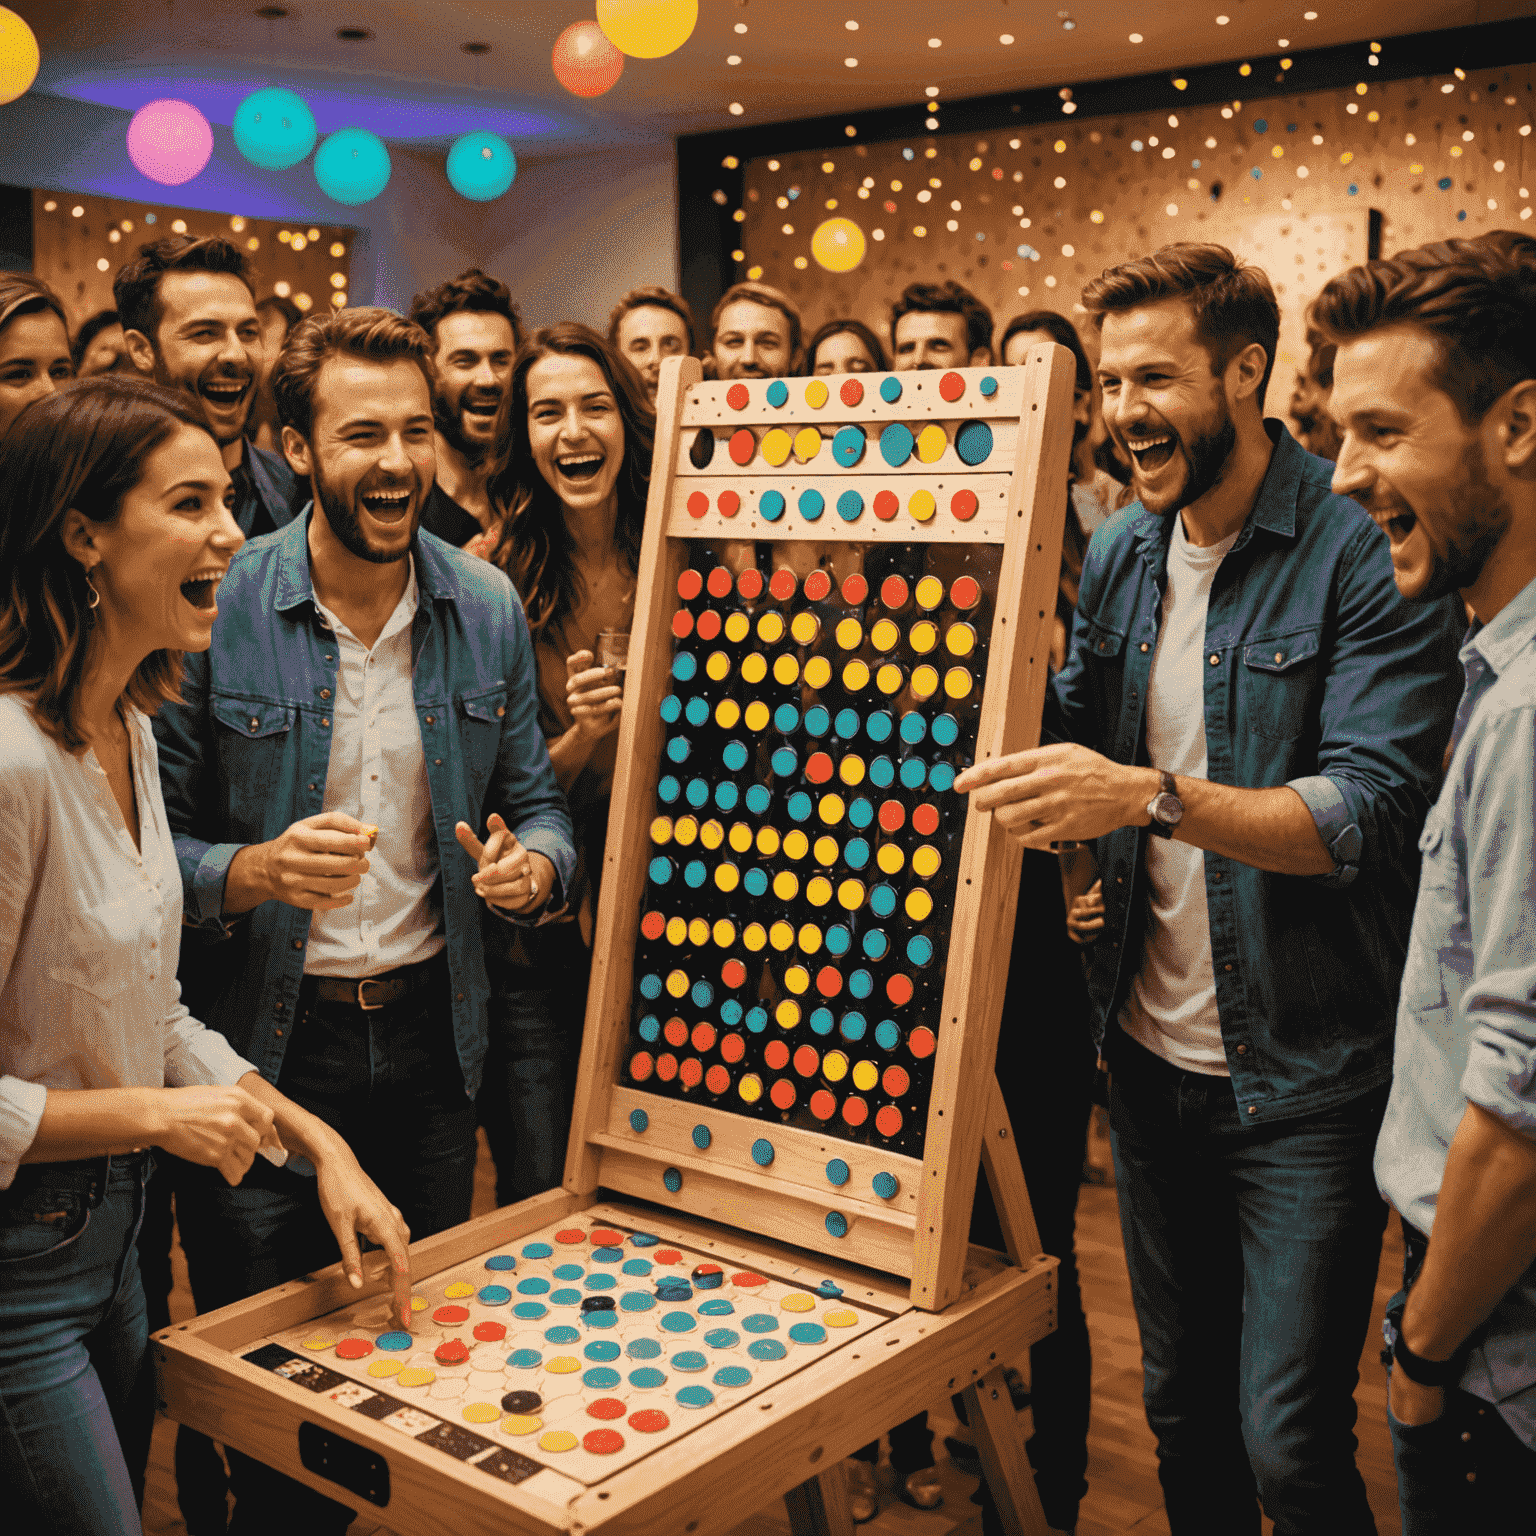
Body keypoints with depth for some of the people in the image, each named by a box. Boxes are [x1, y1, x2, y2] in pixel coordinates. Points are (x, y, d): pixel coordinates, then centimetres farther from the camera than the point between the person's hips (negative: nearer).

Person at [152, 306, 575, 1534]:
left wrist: (530, 865, -15)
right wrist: (255, 872, -27)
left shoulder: (487, 606, -1)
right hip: (263, 1046, -3)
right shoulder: (216, 606, -11)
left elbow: (538, 802, 7)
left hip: (430, 1039, 3)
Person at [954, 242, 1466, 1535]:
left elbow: (1367, 815, -22)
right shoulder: (1118, 554, 5)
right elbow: (1067, 735, 13)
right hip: (1150, 1052, 6)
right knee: (1181, 1406, 20)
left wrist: (1152, 797, -35)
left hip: (1304, 1078, -5)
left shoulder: (1367, 560, -14)